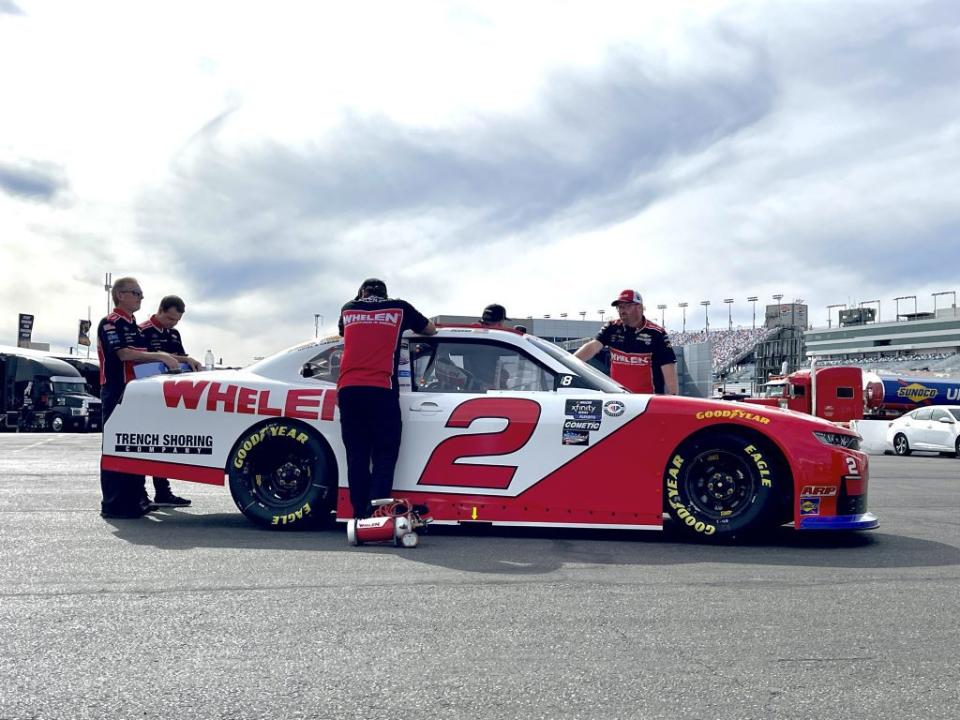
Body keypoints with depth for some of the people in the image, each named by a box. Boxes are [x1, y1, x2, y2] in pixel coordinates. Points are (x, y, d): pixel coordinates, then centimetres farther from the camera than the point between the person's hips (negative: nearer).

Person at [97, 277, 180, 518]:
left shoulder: (133, 326, 21)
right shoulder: (111, 323, -8)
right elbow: (124, 354, -21)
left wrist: (167, 360, 10)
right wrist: (160, 357, -25)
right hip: (117, 392, -9)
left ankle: (134, 499, 17)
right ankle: (114, 504, -5)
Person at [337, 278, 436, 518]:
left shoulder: (348, 309, 21)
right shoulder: (398, 308, 15)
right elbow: (430, 330, 30)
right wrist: (408, 325, 50)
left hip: (348, 389, 3)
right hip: (380, 390, -3)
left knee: (356, 456, 6)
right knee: (384, 456, -1)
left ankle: (360, 516, 3)